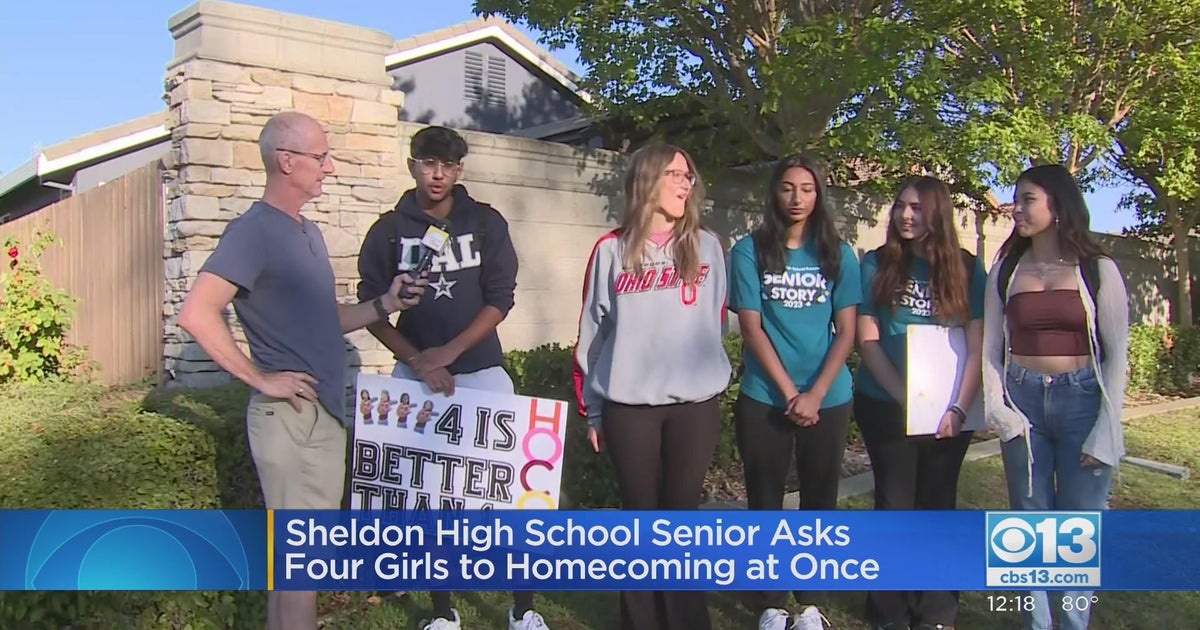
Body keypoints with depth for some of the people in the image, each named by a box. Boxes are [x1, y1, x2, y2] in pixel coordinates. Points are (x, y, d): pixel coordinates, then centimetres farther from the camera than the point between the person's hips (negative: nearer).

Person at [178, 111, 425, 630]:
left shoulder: (309, 233, 14)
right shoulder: (254, 230, -14)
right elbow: (197, 314, -24)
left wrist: (384, 304, 4)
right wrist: (260, 378, -20)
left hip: (327, 412, 9)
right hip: (291, 416, -9)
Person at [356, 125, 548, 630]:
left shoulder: (486, 223, 3)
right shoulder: (388, 231, 2)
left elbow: (500, 299, -2)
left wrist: (450, 351, -14)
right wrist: (419, 361, -13)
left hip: (481, 371, 0)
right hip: (415, 374, 1)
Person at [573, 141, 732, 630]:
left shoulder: (706, 246, 5)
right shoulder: (611, 251, 2)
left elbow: (714, 322, 13)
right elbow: (592, 332, 6)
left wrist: (701, 375, 12)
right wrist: (591, 410, 7)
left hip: (695, 404, 1)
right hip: (628, 406, 0)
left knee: (683, 515, 7)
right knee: (639, 517, 8)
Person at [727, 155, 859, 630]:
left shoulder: (838, 254, 2)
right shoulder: (750, 251, -2)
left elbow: (846, 332, 0)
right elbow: (751, 328, -6)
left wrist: (815, 395, -11)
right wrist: (790, 393, -11)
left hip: (829, 399, 2)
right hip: (764, 399, -1)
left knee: (819, 502, 9)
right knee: (765, 503, 5)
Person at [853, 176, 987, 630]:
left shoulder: (968, 270, 1)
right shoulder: (877, 265, -1)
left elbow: (978, 346, -1)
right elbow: (868, 340, -5)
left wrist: (959, 408, -12)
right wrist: (906, 398, -13)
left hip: (949, 411, 1)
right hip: (886, 406, -1)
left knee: (938, 505, 10)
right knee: (895, 505, 5)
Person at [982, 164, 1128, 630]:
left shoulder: (1098, 270, -1)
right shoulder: (1005, 271, 7)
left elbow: (1117, 355, -1)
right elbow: (989, 350, 7)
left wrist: (1105, 432, -7)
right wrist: (999, 410, -6)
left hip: (1082, 400, -2)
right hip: (1023, 400, 2)